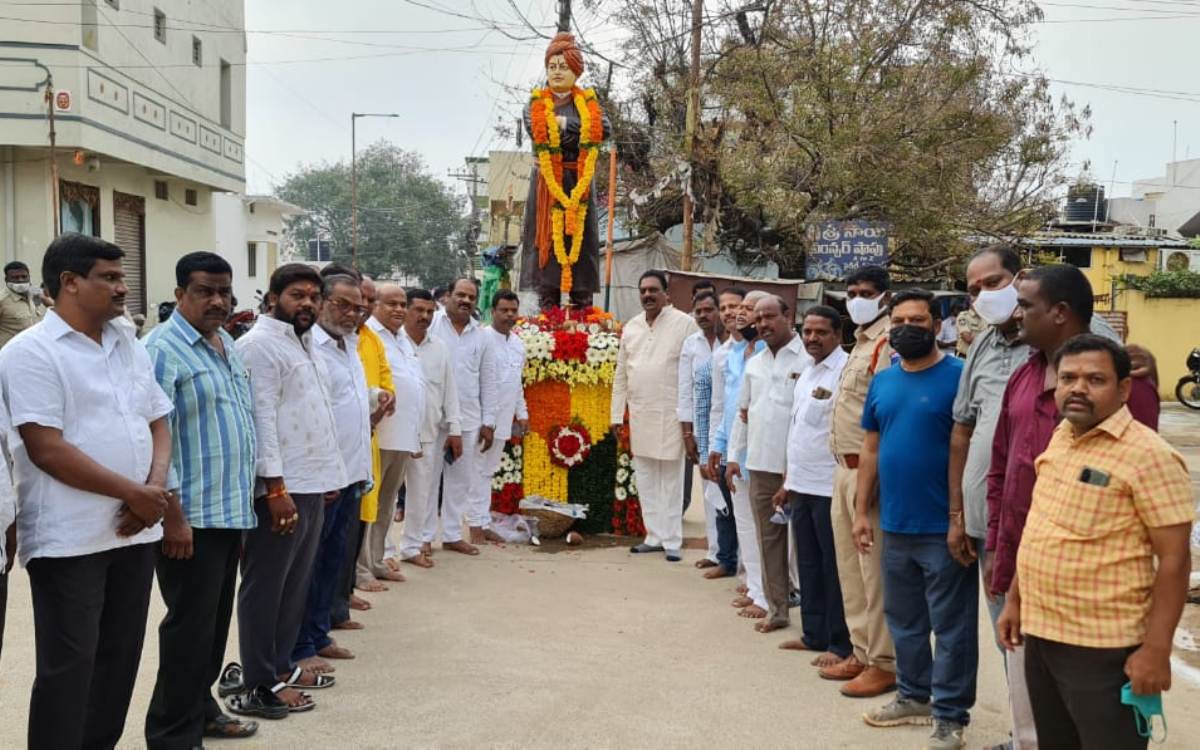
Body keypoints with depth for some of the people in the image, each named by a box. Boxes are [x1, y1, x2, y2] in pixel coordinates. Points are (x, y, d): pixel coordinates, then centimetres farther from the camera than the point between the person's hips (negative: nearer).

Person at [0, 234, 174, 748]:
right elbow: (47, 449, -17)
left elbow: (157, 423, 14)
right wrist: (135, 493, -15)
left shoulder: (130, 347, 12)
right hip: (69, 538, -7)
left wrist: (156, 489, -6)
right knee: (69, 667, 0)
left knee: (120, 659, 13)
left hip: (135, 530, 7)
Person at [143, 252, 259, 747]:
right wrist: (172, 514, -21)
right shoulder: (164, 348, -12)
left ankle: (200, 710, 30)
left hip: (231, 510, 8)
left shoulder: (227, 343, 14)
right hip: (193, 515, -8)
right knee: (191, 625, -1)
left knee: (216, 621, 17)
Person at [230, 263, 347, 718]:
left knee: (296, 585, 16)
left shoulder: (306, 343, 16)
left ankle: (281, 664, 27)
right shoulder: (259, 345, -12)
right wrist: (276, 487, -23)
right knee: (265, 588, 0)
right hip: (280, 487, -9)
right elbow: (261, 419, -19)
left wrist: (327, 474, 19)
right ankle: (259, 685, 7)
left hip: (312, 483, 9)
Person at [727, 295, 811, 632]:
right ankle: (776, 608, 21)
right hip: (760, 465, 7)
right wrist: (735, 455, 15)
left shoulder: (808, 359, -8)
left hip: (797, 466, -7)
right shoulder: (754, 364, 14)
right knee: (768, 538, 11)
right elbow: (743, 412, 20)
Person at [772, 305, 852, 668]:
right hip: (802, 486, 8)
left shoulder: (846, 372, -13)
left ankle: (841, 645, 9)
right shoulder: (805, 375, 15)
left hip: (830, 487, -8)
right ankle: (814, 634, 26)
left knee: (834, 567, 0)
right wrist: (789, 482, 21)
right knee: (808, 564, 15)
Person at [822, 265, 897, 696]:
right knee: (850, 567, 15)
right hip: (845, 467, 10)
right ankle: (862, 653, 26)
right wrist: (845, 465, 19)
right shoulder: (861, 342, 18)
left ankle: (884, 664, 5)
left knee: (875, 571, -4)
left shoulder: (888, 343, -12)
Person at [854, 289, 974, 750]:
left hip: (943, 526, -7)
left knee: (951, 625, 4)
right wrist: (862, 511, 11)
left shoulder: (959, 376, -10)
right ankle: (914, 696, 34)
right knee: (903, 620, 18)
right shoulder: (882, 381, 9)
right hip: (895, 525, 7)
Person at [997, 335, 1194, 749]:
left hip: (1103, 648, -7)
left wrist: (1156, 649, -19)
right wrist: (1015, 599, 16)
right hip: (1040, 633, 7)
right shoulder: (1059, 438, 8)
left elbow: (1174, 558, -16)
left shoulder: (1147, 455, -15)